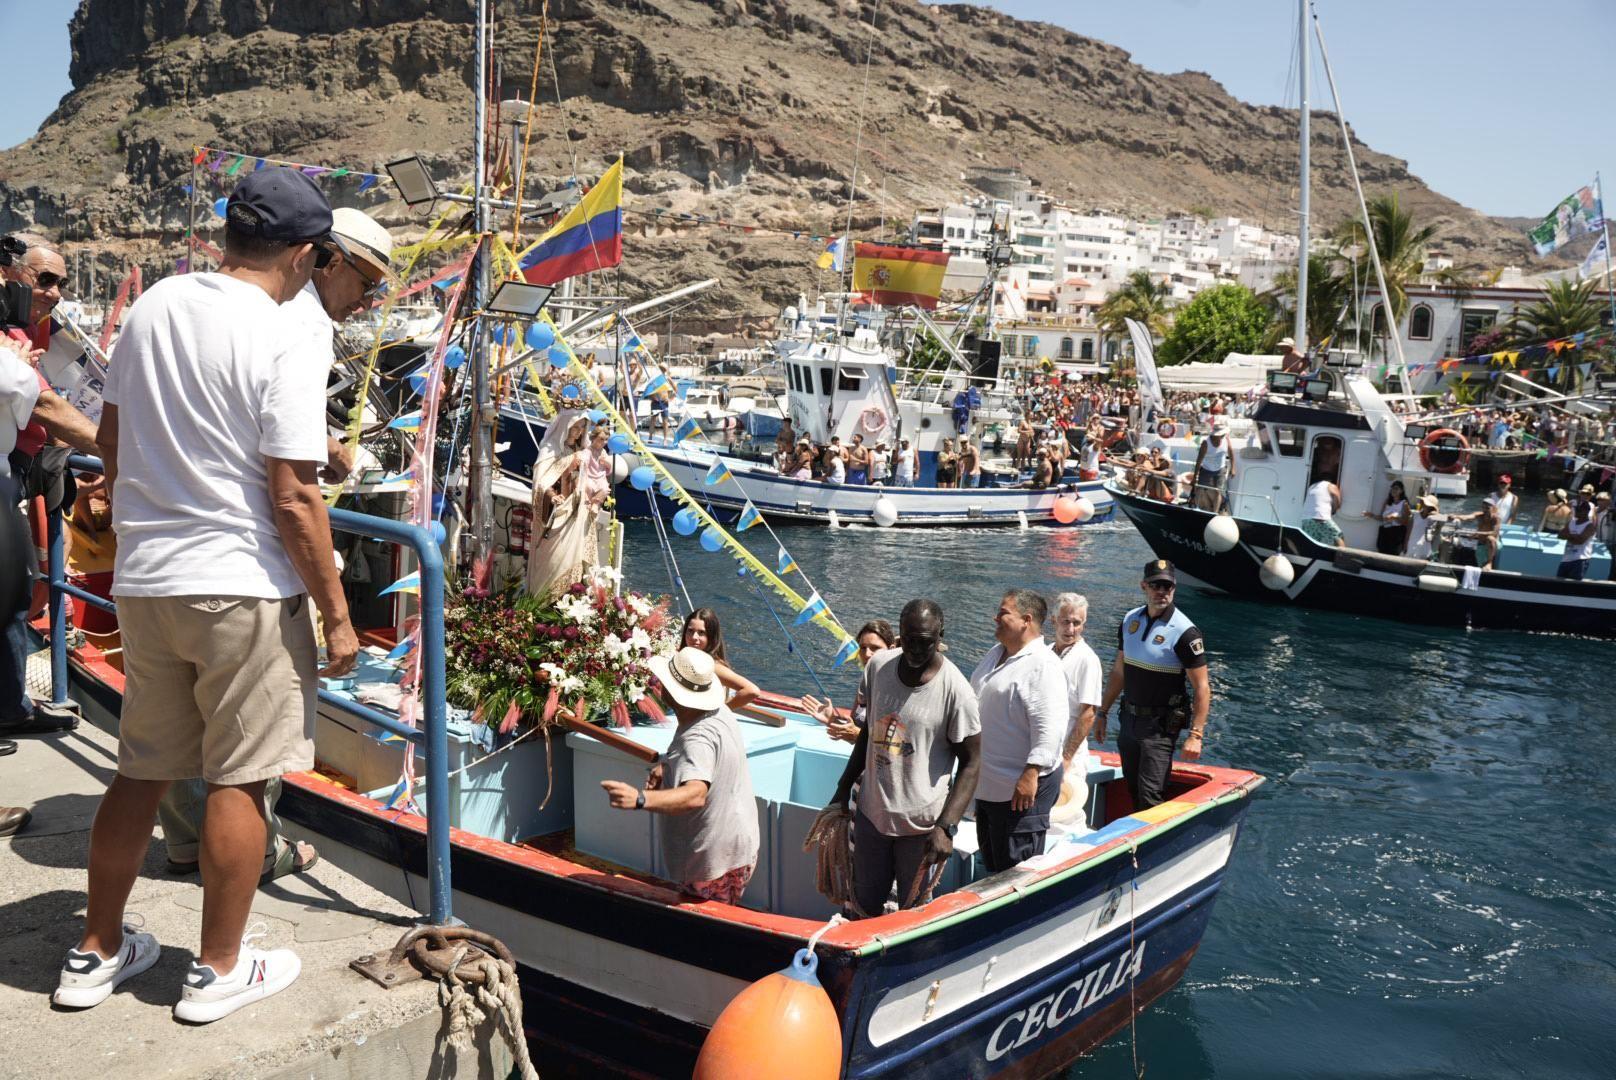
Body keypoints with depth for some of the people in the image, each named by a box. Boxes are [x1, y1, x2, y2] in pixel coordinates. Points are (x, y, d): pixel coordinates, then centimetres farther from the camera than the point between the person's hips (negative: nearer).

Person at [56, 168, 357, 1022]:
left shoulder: (151, 307, 5)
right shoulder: (282, 346, -15)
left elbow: (109, 442, 14)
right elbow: (292, 501, -17)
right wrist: (337, 615, -9)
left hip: (143, 580, 7)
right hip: (241, 587, -7)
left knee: (141, 770, 18)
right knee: (238, 781, 6)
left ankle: (96, 954, 31)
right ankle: (218, 971, 19)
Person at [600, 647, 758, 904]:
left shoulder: (698, 738, -33)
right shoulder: (719, 712, -2)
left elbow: (696, 795, -48)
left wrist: (639, 799, -61)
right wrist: (667, 766, -1)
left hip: (714, 863, -10)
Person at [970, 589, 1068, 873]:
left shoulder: (1043, 666, -19)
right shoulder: (995, 654, 11)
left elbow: (1050, 728, -26)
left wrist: (1031, 775, -29)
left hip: (1022, 788, -10)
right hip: (988, 785, 10)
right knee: (991, 861, 21)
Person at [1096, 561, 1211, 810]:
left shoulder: (1185, 632, -15)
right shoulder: (1130, 620, 5)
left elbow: (1202, 688, -15)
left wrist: (1196, 735, -21)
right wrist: (1103, 713, 15)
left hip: (1161, 724, -6)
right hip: (1129, 717, 6)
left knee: (1150, 797, -10)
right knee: (1132, 791, 14)